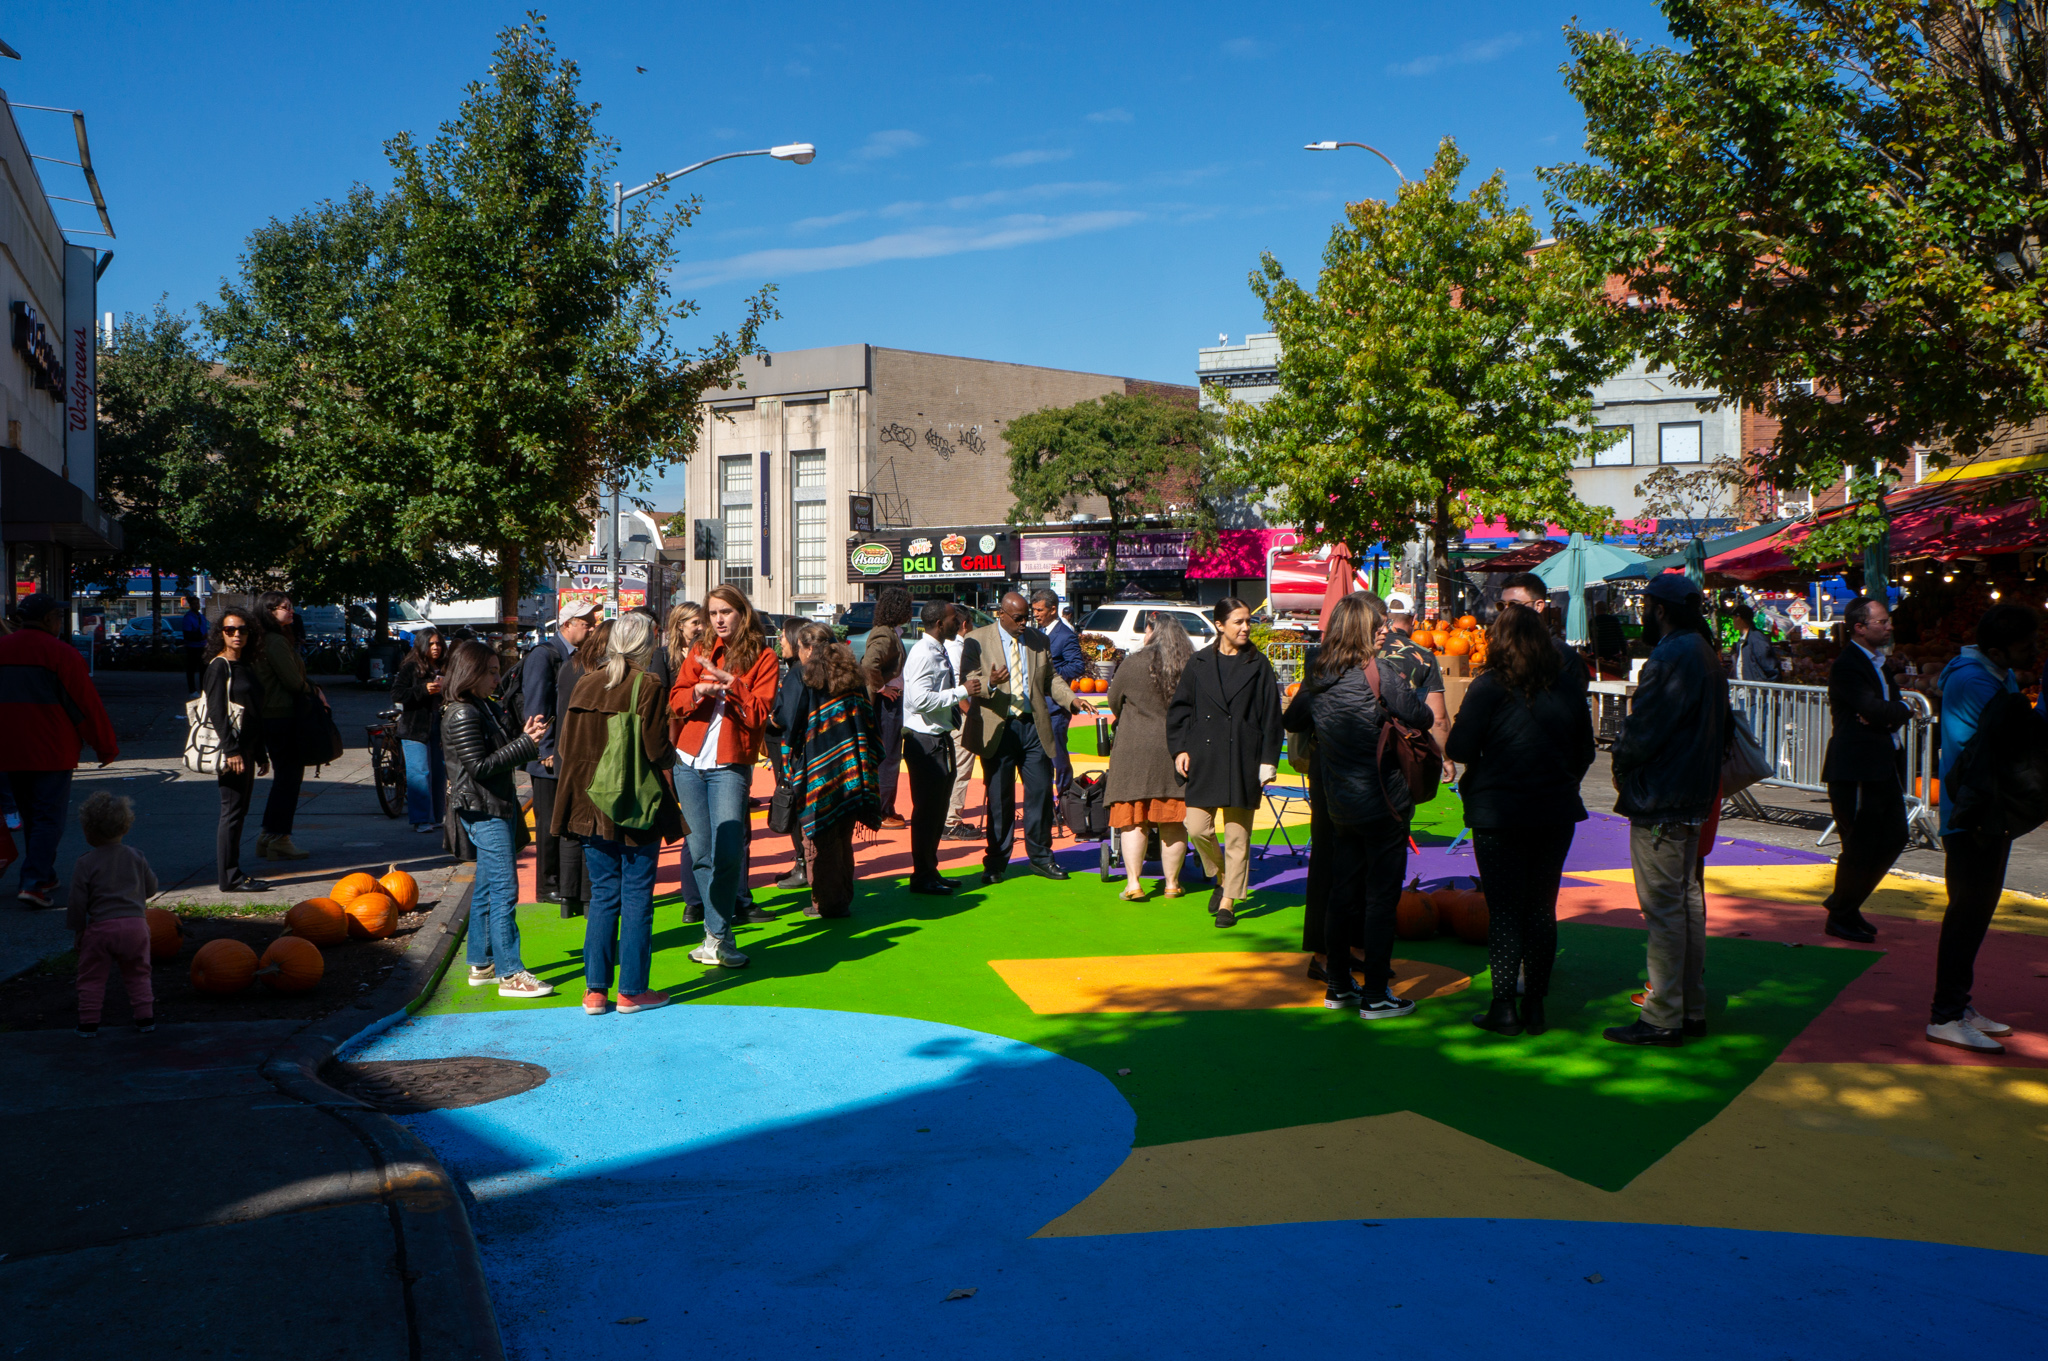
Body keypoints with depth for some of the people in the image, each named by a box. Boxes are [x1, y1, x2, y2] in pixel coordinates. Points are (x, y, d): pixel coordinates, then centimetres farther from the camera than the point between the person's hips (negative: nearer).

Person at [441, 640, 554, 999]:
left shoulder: (487, 707, 14)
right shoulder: (462, 714, -15)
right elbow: (481, 766, -20)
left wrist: (524, 736, 1)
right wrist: (525, 744, -20)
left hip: (499, 808, 10)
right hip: (484, 812, -10)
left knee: (486, 888, 15)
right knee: (504, 891, -10)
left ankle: (481, 965, 24)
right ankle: (510, 974, -7)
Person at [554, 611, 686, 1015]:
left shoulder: (584, 685, 5)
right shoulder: (648, 687, -12)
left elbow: (565, 748, 9)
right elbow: (658, 751, -14)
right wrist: (672, 754, 3)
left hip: (591, 806, 5)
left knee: (602, 896, 11)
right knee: (636, 899, 4)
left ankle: (595, 990, 12)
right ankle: (632, 990, 9)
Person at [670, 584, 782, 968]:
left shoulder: (762, 658, 2)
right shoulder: (700, 650, 11)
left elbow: (759, 713, -7)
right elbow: (675, 701, 6)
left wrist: (728, 682, -18)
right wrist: (696, 693, -14)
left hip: (730, 766, -3)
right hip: (689, 763, 3)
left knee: (728, 853, -14)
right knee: (700, 852, 5)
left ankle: (716, 937, -4)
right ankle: (721, 933, 16)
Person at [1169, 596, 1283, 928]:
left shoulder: (1258, 666, 4)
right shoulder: (1199, 664, 7)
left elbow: (1271, 716, 3)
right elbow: (1179, 709, 10)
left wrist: (1267, 763, -2)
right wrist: (1179, 748, -1)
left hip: (1242, 761, -1)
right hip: (1204, 760, 1)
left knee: (1237, 836, 2)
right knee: (1197, 829, -4)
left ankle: (1228, 902, 13)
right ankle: (1221, 877, 24)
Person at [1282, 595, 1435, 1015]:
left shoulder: (1317, 678, 4)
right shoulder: (1377, 674, -15)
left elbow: (1291, 721, 18)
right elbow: (1423, 717, -9)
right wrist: (1394, 707, 10)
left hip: (1339, 803, 6)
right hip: (1382, 802, -6)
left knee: (1342, 894, 14)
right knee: (1381, 898, 1)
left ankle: (1337, 985, 23)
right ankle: (1375, 995, 6)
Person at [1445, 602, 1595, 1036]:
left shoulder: (1489, 687, -11)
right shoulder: (1567, 687, 3)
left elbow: (1459, 749, -12)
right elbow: (1585, 753, 10)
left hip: (1498, 813, -4)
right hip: (1556, 814, 4)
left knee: (1504, 910, 3)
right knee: (1542, 907, 11)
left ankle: (1504, 1007, 3)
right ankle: (1535, 1006, 16)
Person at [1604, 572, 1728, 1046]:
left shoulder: (1672, 657, -18)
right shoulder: (1706, 655, 13)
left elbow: (1642, 731, -21)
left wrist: (1621, 763, -1)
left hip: (1660, 802, -10)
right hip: (1693, 797, 10)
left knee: (1663, 907, -6)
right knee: (1687, 900, 14)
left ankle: (1663, 1018, -1)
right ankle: (1692, 1008, 22)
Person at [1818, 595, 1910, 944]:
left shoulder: (1878, 662, 17)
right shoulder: (1847, 666, -14)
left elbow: (1891, 705, 8)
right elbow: (1874, 709, -24)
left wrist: (1888, 714, -13)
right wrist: (1903, 710, -6)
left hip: (1885, 767, 10)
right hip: (1856, 770, -10)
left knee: (1894, 836, 13)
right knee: (1861, 846, -3)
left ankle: (1843, 902, 26)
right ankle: (1841, 917, 14)